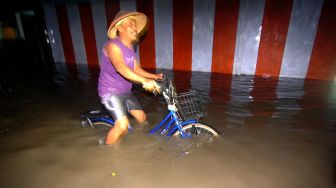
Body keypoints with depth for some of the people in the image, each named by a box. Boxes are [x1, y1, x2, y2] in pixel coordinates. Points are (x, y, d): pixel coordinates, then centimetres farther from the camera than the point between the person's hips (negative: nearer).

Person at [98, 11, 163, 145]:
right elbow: (121, 68, -37)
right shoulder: (112, 45, -20)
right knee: (123, 125, -22)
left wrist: (155, 76, -1)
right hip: (110, 91, -8)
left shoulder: (130, 47, 9)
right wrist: (145, 81, -49)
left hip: (125, 91, 9)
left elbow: (136, 69, 10)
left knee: (141, 118, 11)